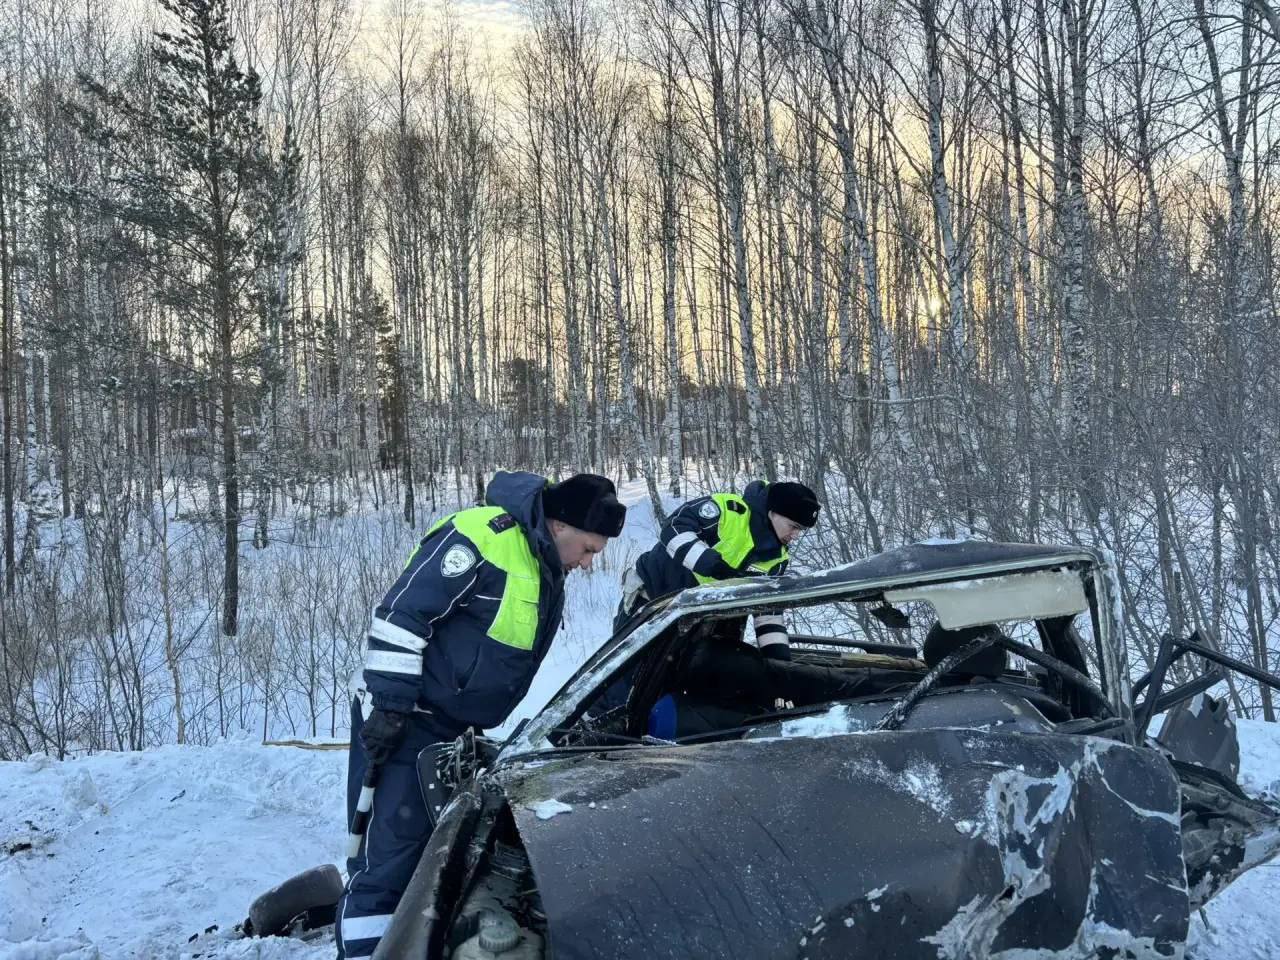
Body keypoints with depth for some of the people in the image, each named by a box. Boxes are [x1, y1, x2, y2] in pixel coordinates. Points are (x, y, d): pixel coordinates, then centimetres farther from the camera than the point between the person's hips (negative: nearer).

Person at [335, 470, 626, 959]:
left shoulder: (546, 570, 12)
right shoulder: (484, 535, -19)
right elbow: (400, 614, -22)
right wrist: (389, 705, -22)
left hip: (459, 732, 9)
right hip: (405, 722, -9)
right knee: (389, 860, -11)